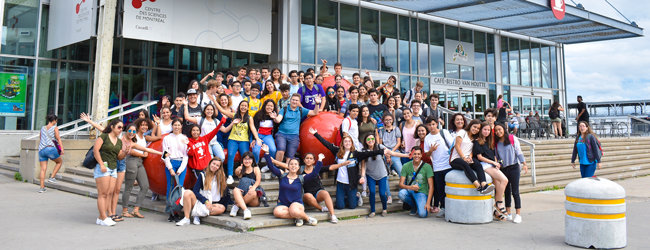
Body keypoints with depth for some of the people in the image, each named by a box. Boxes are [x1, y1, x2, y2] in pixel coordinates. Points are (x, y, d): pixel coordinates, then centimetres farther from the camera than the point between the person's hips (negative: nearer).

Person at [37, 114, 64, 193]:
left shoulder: (42, 128, 18)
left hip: (41, 150, 5)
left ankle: (42, 187, 3)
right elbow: (58, 138, -6)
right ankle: (52, 177, 9)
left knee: (43, 169, 5)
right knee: (60, 161, 20)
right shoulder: (55, 128, 3)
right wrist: (62, 149, -10)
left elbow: (40, 140, 25)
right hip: (50, 148, -5)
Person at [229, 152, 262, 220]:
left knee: (253, 193, -36)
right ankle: (246, 210, -45)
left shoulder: (256, 168, 13)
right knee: (235, 190, -30)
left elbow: (258, 180, -4)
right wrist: (238, 170, -32)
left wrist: (254, 187, -25)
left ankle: (237, 206, -20)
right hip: (242, 198, 1)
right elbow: (237, 173, -8)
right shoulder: (241, 170, 16)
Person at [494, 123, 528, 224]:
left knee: (515, 192, -5)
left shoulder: (512, 138, 0)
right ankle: (508, 214, 16)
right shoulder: (496, 143, 9)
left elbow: (519, 152, -1)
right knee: (507, 192, 9)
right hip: (503, 169, 4)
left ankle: (518, 214, 0)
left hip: (514, 168, -4)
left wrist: (524, 164, -6)